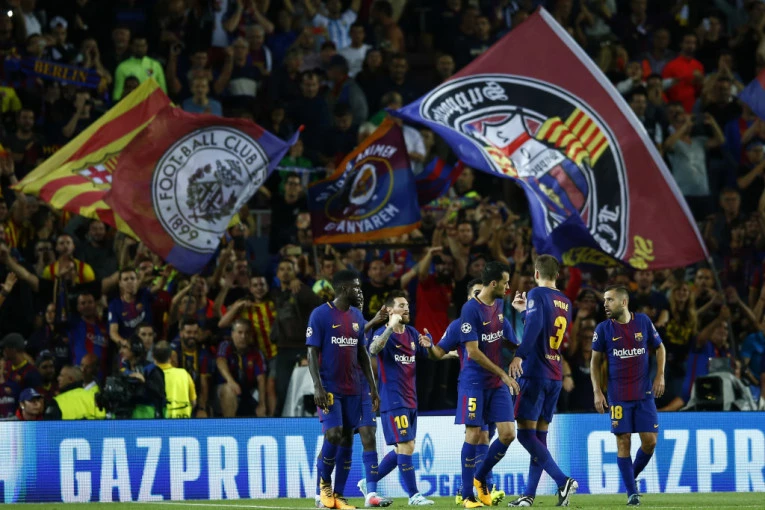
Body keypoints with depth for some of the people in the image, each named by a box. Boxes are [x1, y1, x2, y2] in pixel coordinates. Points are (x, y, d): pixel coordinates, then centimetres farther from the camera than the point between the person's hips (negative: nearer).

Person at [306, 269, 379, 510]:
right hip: (329, 388, -6)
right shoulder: (320, 315, -8)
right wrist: (317, 386, -19)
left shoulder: (357, 316, 11)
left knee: (347, 439, 4)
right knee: (333, 435, -16)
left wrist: (373, 387, 11)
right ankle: (324, 481, 9)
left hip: (351, 389, 6)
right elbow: (312, 352, -10)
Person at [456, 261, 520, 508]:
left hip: (498, 384, 7)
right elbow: (473, 351, -17)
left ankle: (479, 478, 20)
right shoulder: (471, 309, -14)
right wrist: (503, 374, -16)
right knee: (474, 435, -6)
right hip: (475, 382, -7)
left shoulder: (500, 306, 9)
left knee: (508, 434, -1)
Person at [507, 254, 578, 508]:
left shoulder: (537, 294, -8)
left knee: (525, 433, -7)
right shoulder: (565, 302, 14)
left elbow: (534, 326, -25)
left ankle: (563, 481, -19)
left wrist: (519, 355, -31)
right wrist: (525, 310, 33)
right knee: (539, 435, 10)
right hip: (555, 377, 8)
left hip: (535, 373, -8)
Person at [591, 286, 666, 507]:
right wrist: (597, 391, -4)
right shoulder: (603, 329, -2)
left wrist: (660, 376, 1)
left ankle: (632, 477, 21)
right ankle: (632, 492, 4)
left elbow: (659, 348, 12)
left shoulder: (643, 322, 0)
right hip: (618, 396, -1)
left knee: (650, 441, -3)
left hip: (644, 394, 1)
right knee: (623, 442, -4)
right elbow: (595, 361, 5)